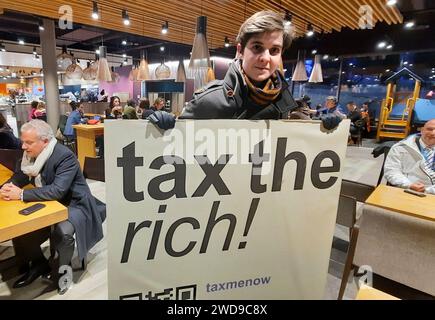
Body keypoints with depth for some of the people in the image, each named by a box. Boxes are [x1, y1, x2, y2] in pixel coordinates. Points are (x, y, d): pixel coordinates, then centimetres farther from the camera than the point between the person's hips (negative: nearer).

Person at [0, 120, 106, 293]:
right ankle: (38, 264, 22)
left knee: (62, 232, -31)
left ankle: (61, 271, 0)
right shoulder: (32, 153, -1)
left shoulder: (65, 156, -25)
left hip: (73, 204, -8)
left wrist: (21, 194, -29)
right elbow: (22, 175, 12)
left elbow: (58, 191, -33)